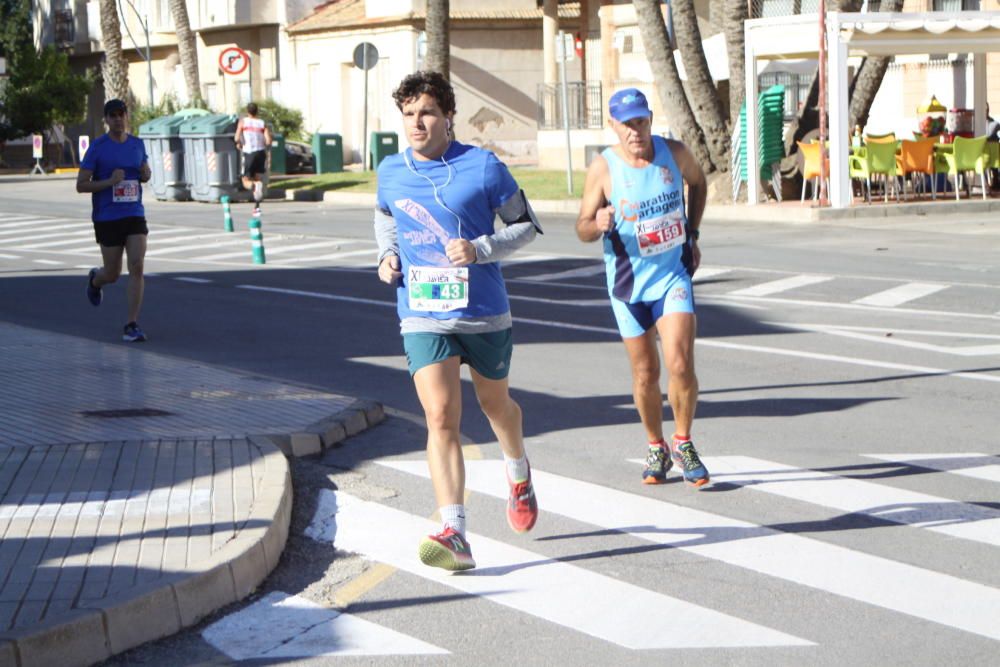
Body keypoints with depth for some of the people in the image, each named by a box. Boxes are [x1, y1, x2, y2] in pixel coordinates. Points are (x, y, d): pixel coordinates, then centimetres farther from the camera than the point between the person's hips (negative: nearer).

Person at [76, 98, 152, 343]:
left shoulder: (137, 144, 7)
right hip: (106, 218, -3)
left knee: (137, 267, -13)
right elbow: (81, 185, -7)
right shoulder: (97, 147, -6)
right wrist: (110, 181, -20)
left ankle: (132, 325, -9)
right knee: (113, 273, 7)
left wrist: (146, 174, -1)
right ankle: (95, 280, 46)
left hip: (134, 215, 3)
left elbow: (145, 172, 24)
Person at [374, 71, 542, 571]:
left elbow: (526, 224, -1)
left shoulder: (483, 167, -8)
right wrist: (387, 255, 4)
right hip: (423, 317, 1)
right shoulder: (391, 172, 3)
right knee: (441, 417, -15)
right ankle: (454, 534, -21)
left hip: (484, 313, -1)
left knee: (495, 404, 20)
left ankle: (519, 475, 52)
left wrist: (480, 249, -18)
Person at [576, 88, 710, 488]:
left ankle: (683, 444, 7)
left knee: (681, 366, -14)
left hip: (674, 274, 0)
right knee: (645, 373, 7)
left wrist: (692, 236, 12)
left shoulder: (675, 154, -6)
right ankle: (656, 448, 28)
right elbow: (582, 230, -7)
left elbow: (697, 182, 17)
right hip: (629, 281, 0)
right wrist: (599, 224, -30)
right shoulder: (602, 169, -12)